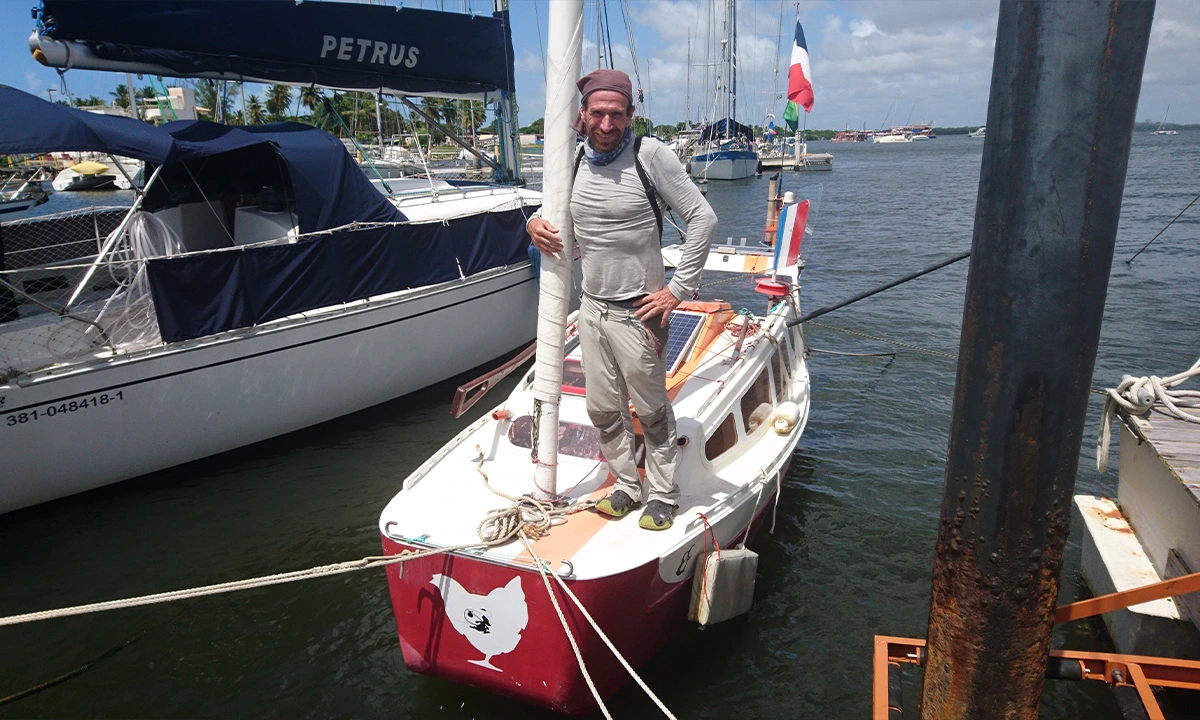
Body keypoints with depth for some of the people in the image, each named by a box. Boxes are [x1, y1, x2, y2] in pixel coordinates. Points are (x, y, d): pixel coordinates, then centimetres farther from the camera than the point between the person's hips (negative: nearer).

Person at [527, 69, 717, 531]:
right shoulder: (572, 161, 5)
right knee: (602, 410, 14)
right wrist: (534, 224, -6)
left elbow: (703, 218, -11)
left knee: (651, 410, 8)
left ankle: (663, 496, 26)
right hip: (591, 307, 6)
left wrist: (679, 289, -14)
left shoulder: (650, 155, -11)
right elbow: (551, 212, 20)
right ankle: (626, 485, 33)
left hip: (638, 312, -5)